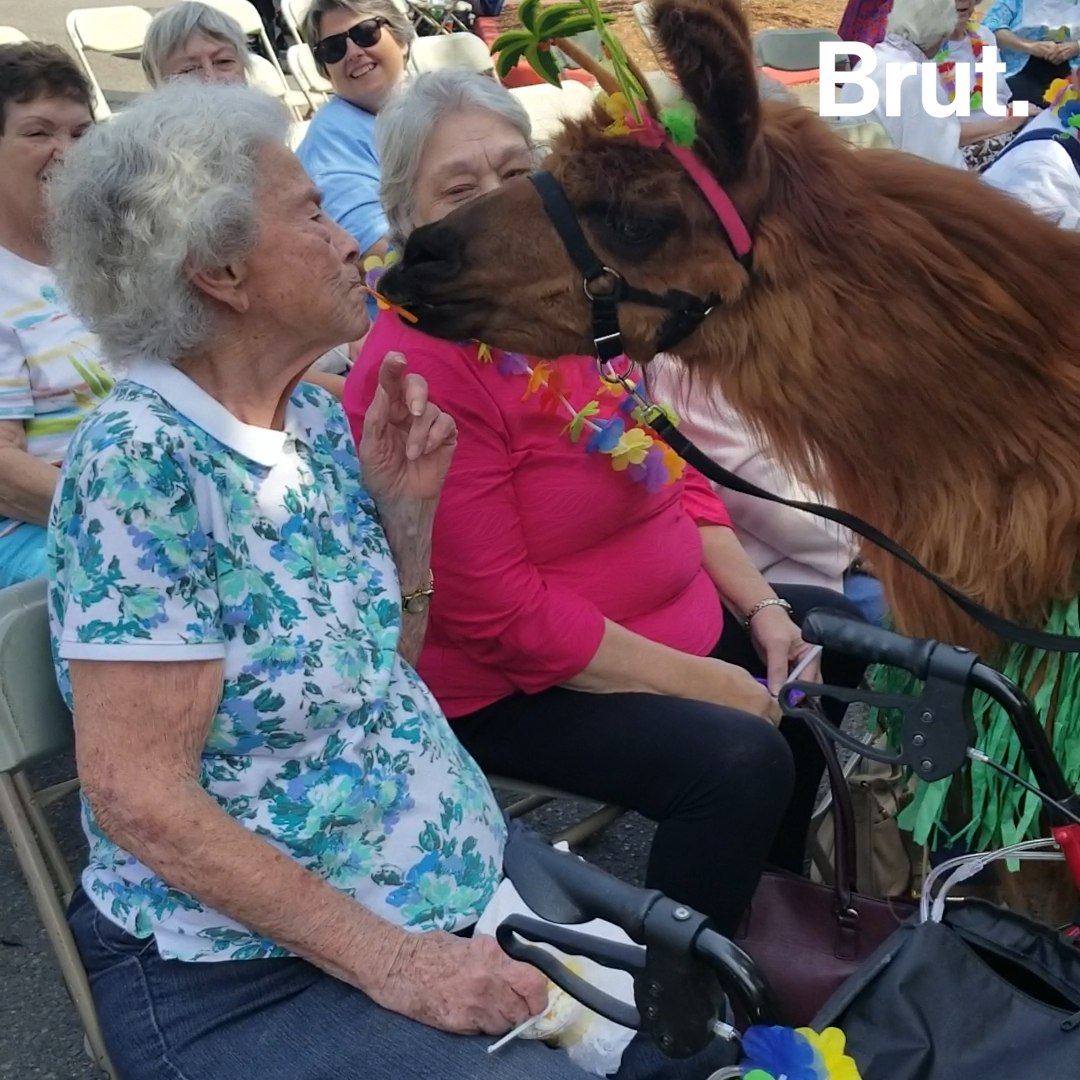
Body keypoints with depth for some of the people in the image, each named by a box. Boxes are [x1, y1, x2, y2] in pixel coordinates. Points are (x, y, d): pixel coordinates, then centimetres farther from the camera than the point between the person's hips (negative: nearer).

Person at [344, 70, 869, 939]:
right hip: (512, 686, -9)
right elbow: (502, 615, -26)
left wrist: (760, 605, -1)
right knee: (740, 761, -28)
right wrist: (708, 683, -21)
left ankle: (776, 883, 38)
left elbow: (671, 473, 10)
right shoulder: (416, 370, -25)